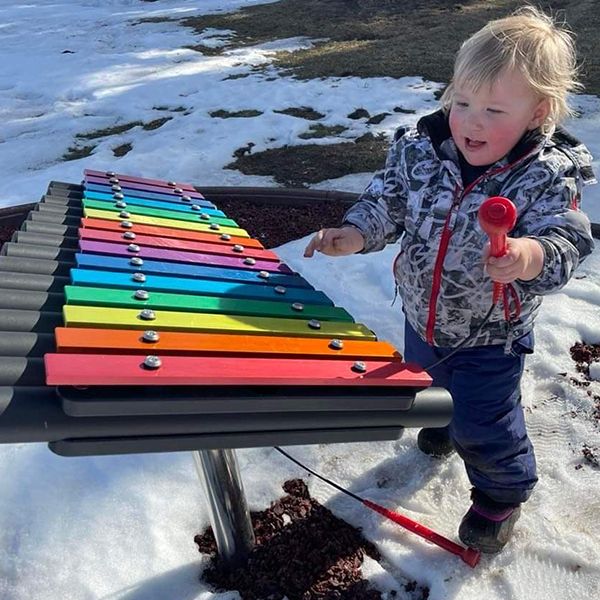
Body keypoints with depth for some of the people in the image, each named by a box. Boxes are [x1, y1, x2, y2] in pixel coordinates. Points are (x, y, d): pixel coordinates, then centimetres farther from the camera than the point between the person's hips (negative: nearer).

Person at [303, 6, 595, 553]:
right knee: (430, 386, 32)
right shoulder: (419, 149, -14)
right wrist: (356, 233, -24)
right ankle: (448, 424, 67)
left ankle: (502, 492, 42)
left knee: (484, 428, 10)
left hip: (491, 336, -5)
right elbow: (387, 202, -6)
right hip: (423, 316, 5)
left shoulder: (548, 178, -24)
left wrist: (530, 257, -51)